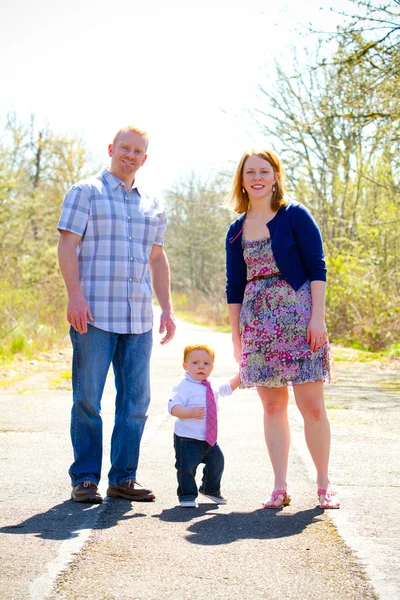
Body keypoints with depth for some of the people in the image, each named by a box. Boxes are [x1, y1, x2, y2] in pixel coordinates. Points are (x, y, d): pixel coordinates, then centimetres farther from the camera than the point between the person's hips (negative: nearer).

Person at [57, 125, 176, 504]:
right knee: (88, 399, -2)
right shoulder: (86, 193, 3)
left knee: (136, 400, 5)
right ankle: (85, 480, 7)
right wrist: (75, 296, -15)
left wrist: (167, 309, 15)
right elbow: (67, 246, -4)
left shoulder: (152, 207, 19)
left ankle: (123, 478, 13)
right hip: (95, 315, -5)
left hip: (139, 318, 5)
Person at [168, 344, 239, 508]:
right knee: (187, 467, -8)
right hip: (187, 439, -8)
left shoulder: (212, 387, 11)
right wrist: (191, 412, -38)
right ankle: (187, 495, 10)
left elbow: (228, 387, 31)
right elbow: (173, 407, -24)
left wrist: (241, 374, 23)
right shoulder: (183, 386, -15)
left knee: (217, 461, 17)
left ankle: (211, 490, 39)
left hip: (209, 438, 8)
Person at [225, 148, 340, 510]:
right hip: (259, 326, 4)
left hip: (298, 321, -4)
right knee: (273, 406, 5)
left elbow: (317, 268, -5)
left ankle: (324, 485, 10)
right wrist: (236, 336, 10)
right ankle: (280, 487, 11)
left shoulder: (295, 216, -1)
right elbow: (234, 286, 13)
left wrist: (318, 317, -13)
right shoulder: (237, 231, 10)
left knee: (312, 405, -3)